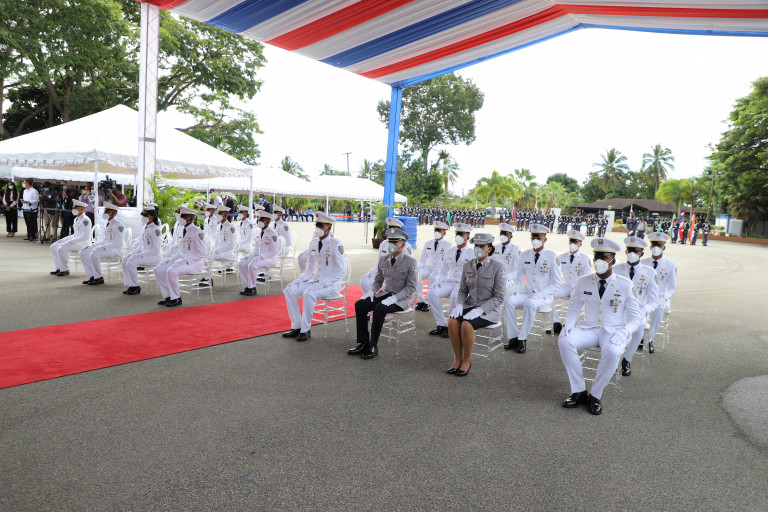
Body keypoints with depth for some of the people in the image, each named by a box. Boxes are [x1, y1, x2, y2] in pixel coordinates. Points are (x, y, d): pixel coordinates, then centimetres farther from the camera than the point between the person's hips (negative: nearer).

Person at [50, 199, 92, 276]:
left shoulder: (85, 220, -15)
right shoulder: (76, 219, 16)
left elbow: (86, 237, -22)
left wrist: (71, 241, -22)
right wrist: (63, 240, 10)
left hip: (82, 243, -10)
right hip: (75, 240, 10)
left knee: (61, 249, -26)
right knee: (53, 247, 4)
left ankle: (65, 270, -11)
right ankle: (59, 268, 7)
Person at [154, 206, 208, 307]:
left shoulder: (197, 232, -13)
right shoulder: (183, 230, 13)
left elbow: (203, 253, -17)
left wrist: (186, 261, -22)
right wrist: (171, 258, 4)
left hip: (195, 263, -9)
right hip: (182, 260, 9)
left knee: (171, 271, -31)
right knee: (158, 270, -3)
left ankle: (176, 298, -14)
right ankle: (168, 296, 3)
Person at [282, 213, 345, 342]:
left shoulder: (336, 244, -13)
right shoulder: (313, 243, 8)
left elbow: (340, 271, -15)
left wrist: (321, 284, -22)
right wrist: (301, 279, -2)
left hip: (331, 284, -7)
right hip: (314, 280, 7)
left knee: (309, 294, -32)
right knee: (289, 290, -11)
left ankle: (305, 330, -17)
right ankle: (296, 327, -4)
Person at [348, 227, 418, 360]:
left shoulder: (411, 262, -10)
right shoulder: (383, 260, 8)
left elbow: (411, 288, -13)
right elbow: (378, 280, 18)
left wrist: (394, 298, -24)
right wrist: (372, 291, -3)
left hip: (401, 299, -6)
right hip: (384, 293, 6)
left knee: (379, 309, -32)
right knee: (360, 305, -16)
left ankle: (373, 347, -20)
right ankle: (363, 344, -10)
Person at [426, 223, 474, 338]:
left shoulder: (471, 253, -1)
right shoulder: (450, 251, 15)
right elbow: (443, 270, 18)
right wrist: (437, 281, 0)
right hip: (449, 283, 5)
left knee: (455, 296, -37)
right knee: (431, 293, -22)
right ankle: (441, 325, -12)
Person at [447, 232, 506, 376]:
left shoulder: (497, 267, -9)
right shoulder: (467, 265, 6)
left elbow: (499, 297, -11)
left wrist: (479, 310, -21)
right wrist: (459, 304, -9)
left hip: (489, 309, -4)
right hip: (470, 305, 5)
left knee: (466, 325, -31)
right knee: (452, 322, -25)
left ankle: (466, 361, -8)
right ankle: (458, 359, -7)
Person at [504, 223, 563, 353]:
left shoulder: (552, 256, -4)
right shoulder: (525, 255, 8)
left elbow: (557, 282, -5)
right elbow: (518, 278, 15)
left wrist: (540, 294, -17)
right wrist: (514, 290, -6)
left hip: (544, 296, -4)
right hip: (526, 293, 4)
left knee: (530, 304, -36)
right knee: (509, 301, -25)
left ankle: (522, 339, -24)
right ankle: (513, 338, -17)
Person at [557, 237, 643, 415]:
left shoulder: (625, 285, -2)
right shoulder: (584, 282, 5)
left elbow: (636, 319, 0)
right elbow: (573, 309, 13)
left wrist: (623, 333, -21)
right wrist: (568, 325, -9)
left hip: (614, 331, -2)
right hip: (588, 328, 3)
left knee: (612, 352, -37)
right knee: (565, 341, -28)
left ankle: (595, 396, -15)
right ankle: (579, 392, -14)